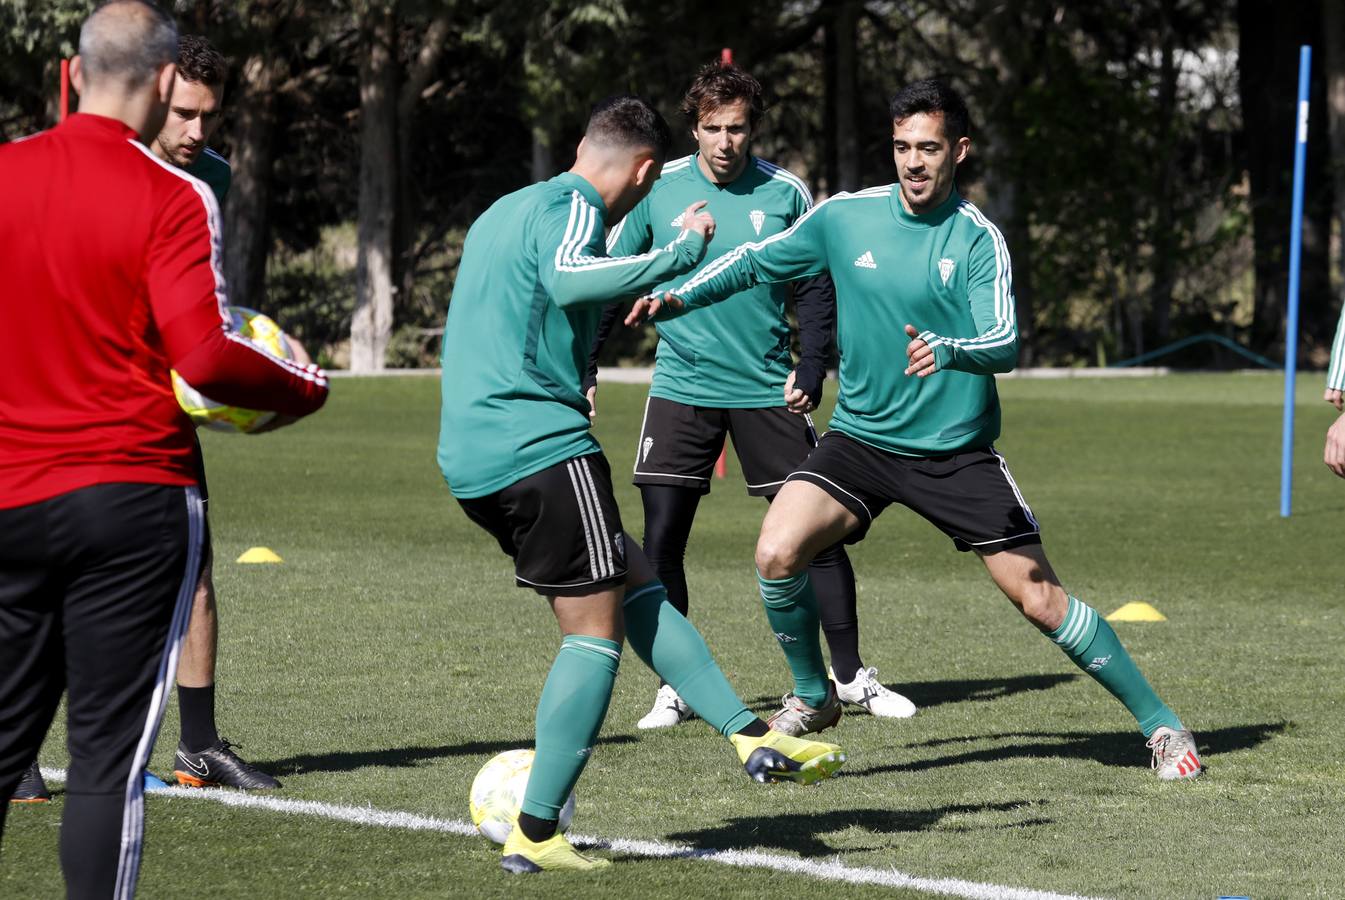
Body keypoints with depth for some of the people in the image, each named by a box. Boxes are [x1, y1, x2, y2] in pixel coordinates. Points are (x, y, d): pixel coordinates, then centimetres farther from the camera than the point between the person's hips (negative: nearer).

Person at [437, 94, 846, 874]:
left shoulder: (508, 210, 22)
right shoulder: (572, 206, -7)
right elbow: (565, 278, -29)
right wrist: (681, 251, -24)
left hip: (472, 458, 10)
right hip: (542, 448, -10)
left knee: (640, 592, 15)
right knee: (595, 630, -4)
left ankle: (752, 737, 14)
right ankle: (535, 836, -6)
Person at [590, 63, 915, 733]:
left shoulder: (785, 194, -1)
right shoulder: (657, 190, -2)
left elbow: (816, 289, 6)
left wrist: (810, 370, -6)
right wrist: (580, 366, 1)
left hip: (768, 390, 0)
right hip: (682, 387, 0)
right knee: (661, 540, -5)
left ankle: (849, 677, 13)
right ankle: (675, 686, 8)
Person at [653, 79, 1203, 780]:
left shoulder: (977, 238, -9)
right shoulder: (845, 217, -1)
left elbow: (1004, 344, -19)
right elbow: (757, 261, 12)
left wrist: (949, 350, -40)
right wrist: (677, 295, -1)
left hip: (958, 452, -2)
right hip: (860, 438, 2)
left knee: (1042, 600, -5)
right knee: (776, 552, -20)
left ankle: (1159, 724, 10)